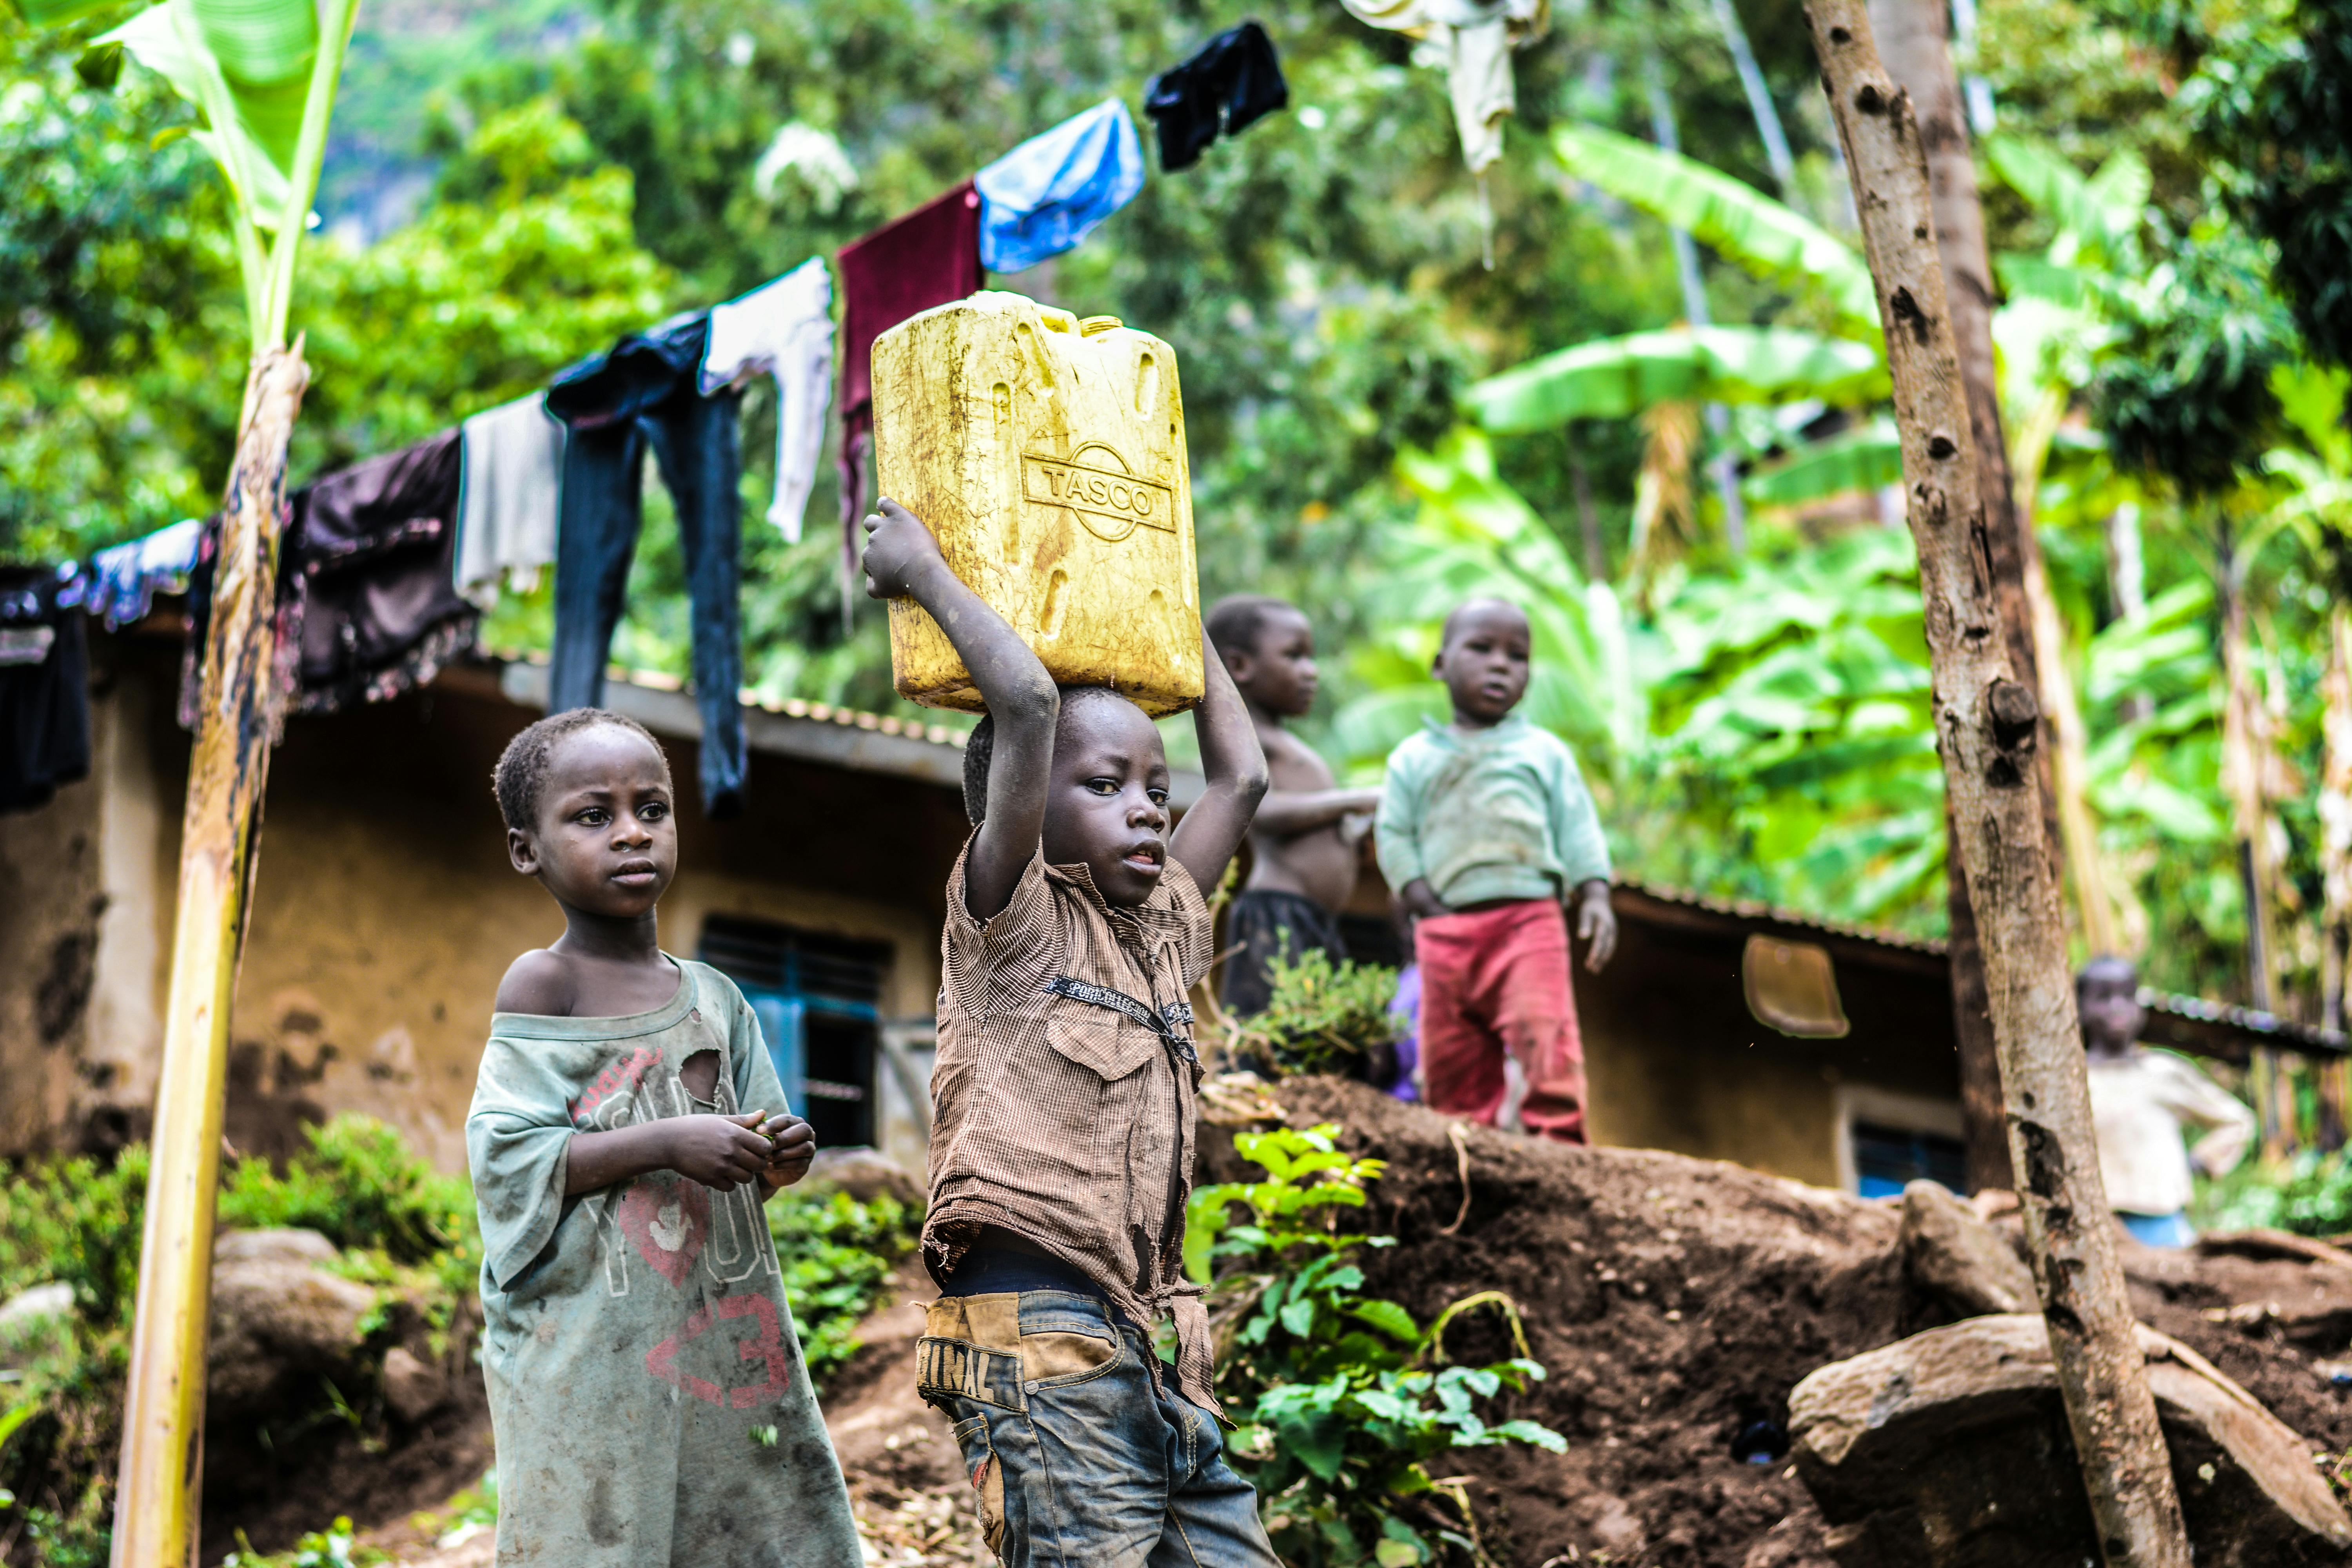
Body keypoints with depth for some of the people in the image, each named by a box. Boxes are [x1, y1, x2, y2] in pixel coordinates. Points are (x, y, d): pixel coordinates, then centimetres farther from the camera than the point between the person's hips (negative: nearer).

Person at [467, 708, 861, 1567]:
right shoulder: (544, 985, -5)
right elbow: (506, 1161, -13)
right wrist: (667, 1145, -19)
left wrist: (781, 1157, -5)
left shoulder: (712, 997, 11)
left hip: (724, 1329, 6)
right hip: (592, 1349, -5)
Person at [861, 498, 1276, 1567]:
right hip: (1039, 1344, -8)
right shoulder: (1011, 921, 0)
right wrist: (923, 572, -1)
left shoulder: (1162, 931, 20)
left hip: (1154, 1351, 8)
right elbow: (1028, 703, -12)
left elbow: (1241, 774, 27)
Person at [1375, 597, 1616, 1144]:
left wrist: (1596, 897, -3)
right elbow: (1394, 836, 10)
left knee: (1544, 1029, -20)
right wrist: (1427, 906, -3)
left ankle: (1557, 1138, -22)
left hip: (1529, 918, -2)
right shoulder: (1413, 758, 16)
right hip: (1445, 929, 2)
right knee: (1449, 1055, 1)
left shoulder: (1545, 751, 16)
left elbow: (1579, 830, 11)